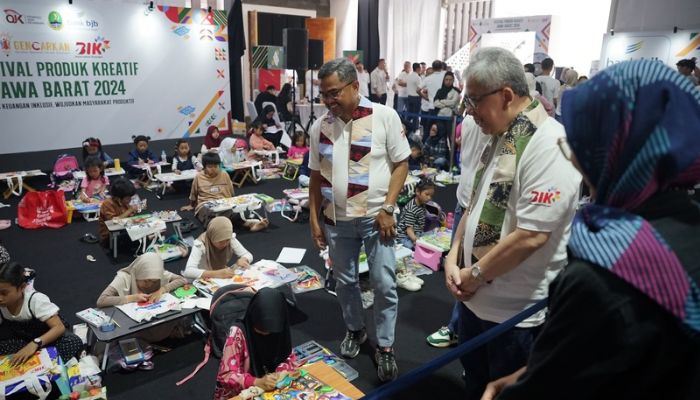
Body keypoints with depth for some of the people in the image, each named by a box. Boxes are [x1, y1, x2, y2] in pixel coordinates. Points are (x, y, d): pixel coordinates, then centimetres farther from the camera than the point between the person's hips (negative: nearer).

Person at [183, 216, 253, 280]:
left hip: (223, 280, 3)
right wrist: (216, 273, -42)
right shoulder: (200, 244, -24)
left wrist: (242, 260, -27)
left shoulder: (231, 239, -14)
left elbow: (249, 255, -5)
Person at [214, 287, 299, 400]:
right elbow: (226, 376, -21)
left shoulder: (278, 330, -8)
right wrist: (257, 382, -35)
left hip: (269, 389, 5)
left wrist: (282, 372, -20)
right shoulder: (238, 333, -20)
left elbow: (289, 358, 0)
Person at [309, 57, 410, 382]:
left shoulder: (385, 117, -9)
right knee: (344, 281, 16)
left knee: (384, 285, 4)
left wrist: (387, 209, -13)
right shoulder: (320, 127, 2)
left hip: (376, 218, -3)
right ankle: (355, 330, 40)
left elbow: (401, 164, -5)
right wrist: (314, 218, 7)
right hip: (337, 220, 4)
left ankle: (385, 347, 22)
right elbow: (316, 176, 9)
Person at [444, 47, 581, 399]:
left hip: (516, 311, -8)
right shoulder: (499, 138, 7)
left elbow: (530, 236, -27)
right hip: (477, 298, 8)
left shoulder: (549, 145, -22)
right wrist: (454, 258, 1)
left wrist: (475, 274, -15)